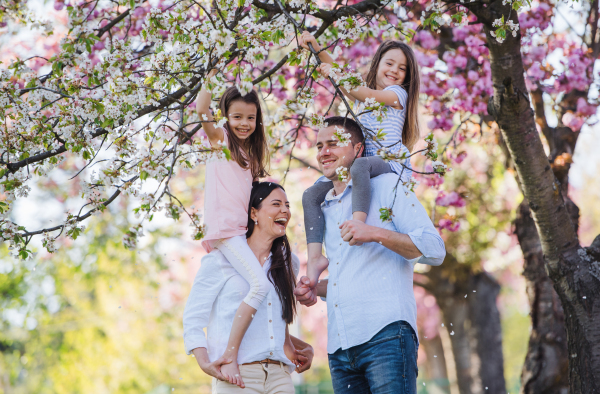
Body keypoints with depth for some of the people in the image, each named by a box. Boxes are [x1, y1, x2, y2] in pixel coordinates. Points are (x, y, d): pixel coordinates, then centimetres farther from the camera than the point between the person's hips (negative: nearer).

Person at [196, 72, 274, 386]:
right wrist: (212, 75, -9)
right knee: (260, 283, -23)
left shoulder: (250, 153, 22)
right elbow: (201, 109, -15)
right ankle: (230, 354, -22)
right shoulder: (219, 138, 3)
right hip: (225, 227, -8)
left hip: (243, 228, 8)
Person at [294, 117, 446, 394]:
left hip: (385, 333, -7)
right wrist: (316, 290, 13)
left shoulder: (387, 186, 5)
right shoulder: (326, 210, 26)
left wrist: (376, 234, -16)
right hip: (340, 347, 7)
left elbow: (434, 250, -5)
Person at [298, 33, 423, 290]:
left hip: (392, 164, -7)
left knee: (360, 165, -41)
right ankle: (315, 257, -20)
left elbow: (371, 96, -13)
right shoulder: (362, 93, 24)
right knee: (312, 196, -9)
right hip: (364, 165, 7)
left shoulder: (398, 94, 5)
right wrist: (315, 46, 10)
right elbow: (335, 70, 25)